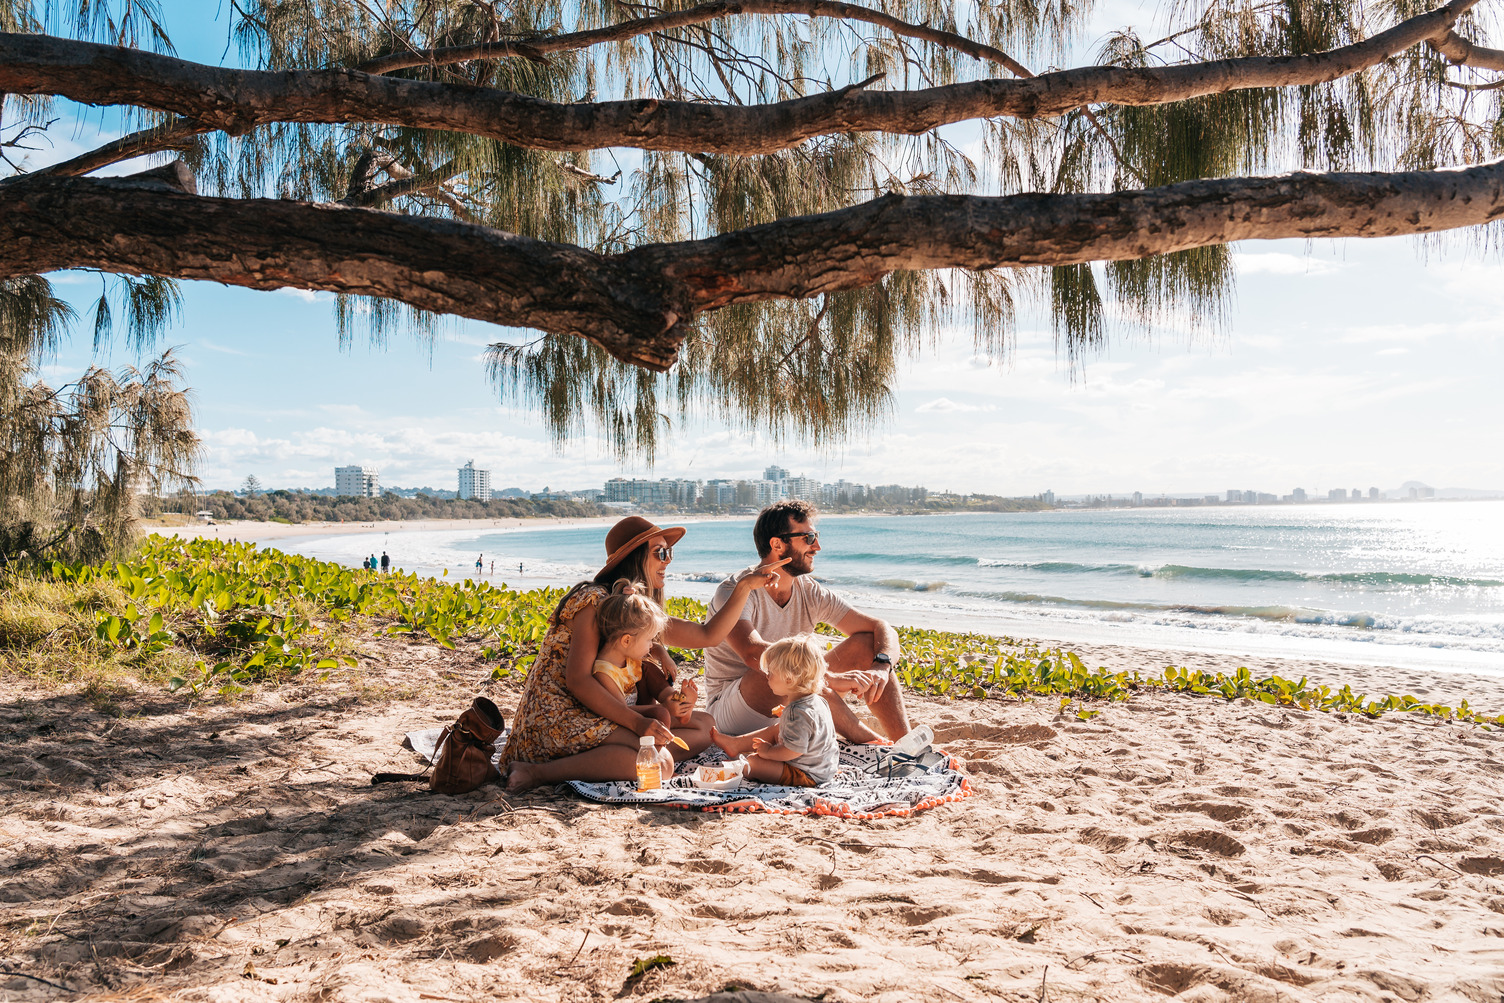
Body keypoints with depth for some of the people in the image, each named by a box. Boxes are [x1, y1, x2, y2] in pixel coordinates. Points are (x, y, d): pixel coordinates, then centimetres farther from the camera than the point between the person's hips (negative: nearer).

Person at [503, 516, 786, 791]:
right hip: (556, 719, -9)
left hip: (600, 715, 9)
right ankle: (537, 772, -24)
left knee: (703, 726, -5)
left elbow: (707, 634, 15)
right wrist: (637, 723, -27)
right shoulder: (595, 601, -13)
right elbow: (577, 680, -20)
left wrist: (744, 586, 5)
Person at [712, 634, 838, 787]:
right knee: (775, 729, 22)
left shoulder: (799, 713, -31)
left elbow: (792, 751, -32)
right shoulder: (817, 700, 1)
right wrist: (787, 715, 16)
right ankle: (735, 743, 28)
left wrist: (768, 751, -17)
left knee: (754, 762, -17)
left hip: (809, 776, -11)